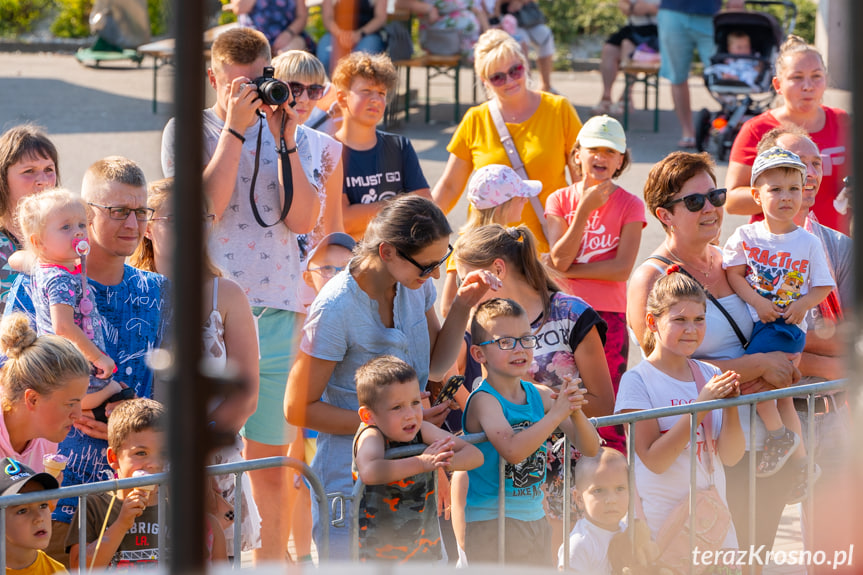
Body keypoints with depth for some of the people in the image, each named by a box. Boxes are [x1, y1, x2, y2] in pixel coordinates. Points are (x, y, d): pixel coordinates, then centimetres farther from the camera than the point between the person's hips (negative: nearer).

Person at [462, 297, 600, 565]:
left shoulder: (540, 395, 5)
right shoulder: (483, 400, -13)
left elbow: (590, 448, 5)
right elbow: (513, 450, -30)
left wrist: (576, 413, -14)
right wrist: (556, 413, -26)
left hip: (536, 520, 6)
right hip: (491, 524, -6)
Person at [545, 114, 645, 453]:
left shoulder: (629, 205, 1)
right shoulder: (560, 200, 7)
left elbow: (622, 268, -10)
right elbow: (559, 260, -7)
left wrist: (570, 269, -10)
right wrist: (585, 210, -13)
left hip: (609, 314, -2)